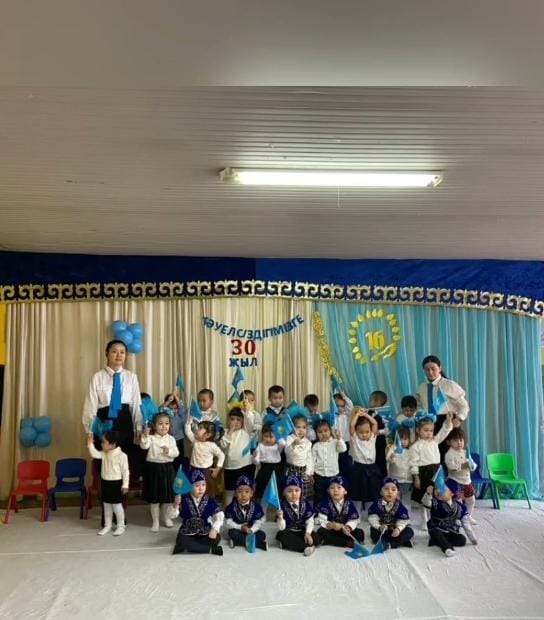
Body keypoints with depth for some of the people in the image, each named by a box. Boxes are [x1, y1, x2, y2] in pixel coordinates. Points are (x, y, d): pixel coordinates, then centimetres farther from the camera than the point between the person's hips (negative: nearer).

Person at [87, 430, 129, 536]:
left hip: (116, 483, -6)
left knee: (117, 505, 2)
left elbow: (125, 471, -13)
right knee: (106, 505, 15)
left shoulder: (122, 455, -17)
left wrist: (125, 485, -13)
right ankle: (107, 525, 29)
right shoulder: (104, 454, 1)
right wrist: (90, 444, -14)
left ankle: (121, 526, 16)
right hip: (105, 483, 6)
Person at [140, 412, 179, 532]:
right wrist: (145, 436, -43)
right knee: (154, 496, 5)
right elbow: (144, 446, -26)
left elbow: (176, 453, -5)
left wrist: (169, 451, -25)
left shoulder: (171, 439, 1)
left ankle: (166, 517, 32)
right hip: (153, 468, -2)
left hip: (167, 468, 2)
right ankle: (155, 521, 18)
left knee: (168, 495, 12)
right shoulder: (151, 438, -7)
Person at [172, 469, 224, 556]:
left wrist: (215, 528, -25)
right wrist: (176, 505, -40)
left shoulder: (210, 501, -6)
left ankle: (188, 547, -15)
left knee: (216, 538, -25)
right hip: (188, 533, -1)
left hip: (205, 533, 1)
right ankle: (211, 549, -21)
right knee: (181, 541, -32)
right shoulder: (184, 500, -11)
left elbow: (220, 515, -8)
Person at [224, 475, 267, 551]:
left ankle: (236, 542, -26)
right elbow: (229, 523, -12)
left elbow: (259, 522, -9)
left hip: (250, 530, 1)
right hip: (237, 530, -1)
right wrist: (241, 527, -24)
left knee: (262, 535, -21)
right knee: (232, 533, -32)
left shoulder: (256, 507, -9)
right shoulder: (231, 507, -11)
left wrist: (251, 530, -26)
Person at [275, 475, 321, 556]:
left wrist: (307, 533, -23)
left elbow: (309, 521, -4)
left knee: (317, 537, -21)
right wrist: (280, 517, -36)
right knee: (282, 535, -34)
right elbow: (281, 528, -15)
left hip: (303, 532, 2)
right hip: (289, 533, -2)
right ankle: (307, 547, -29)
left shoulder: (306, 504, -4)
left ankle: (289, 544, -21)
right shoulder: (282, 506, -13)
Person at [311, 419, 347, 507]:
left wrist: (339, 438, -29)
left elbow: (343, 449, -20)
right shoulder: (316, 446, -1)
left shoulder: (335, 442, -3)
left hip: (333, 475, 0)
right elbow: (312, 460, 2)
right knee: (318, 497, 10)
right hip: (319, 475, 0)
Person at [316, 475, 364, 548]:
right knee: (321, 532, -31)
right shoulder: (325, 503, -11)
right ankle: (348, 543, -30)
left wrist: (348, 528, -30)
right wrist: (331, 525, -36)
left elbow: (353, 520, -9)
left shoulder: (349, 503, -4)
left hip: (344, 530, 2)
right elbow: (322, 521, -17)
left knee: (360, 533, -17)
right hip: (330, 530, -2)